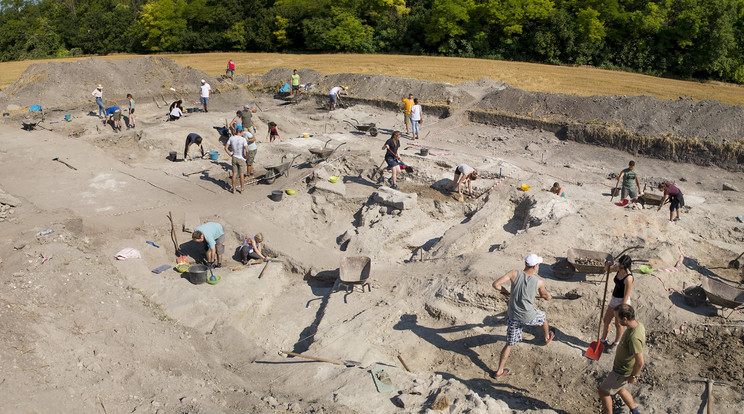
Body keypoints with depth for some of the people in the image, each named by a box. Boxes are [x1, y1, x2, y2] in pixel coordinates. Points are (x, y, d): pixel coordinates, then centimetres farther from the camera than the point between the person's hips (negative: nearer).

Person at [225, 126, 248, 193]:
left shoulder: (231, 138, -6)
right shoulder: (243, 139, -18)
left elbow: (226, 148, -4)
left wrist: (230, 155, 6)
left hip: (234, 158, 3)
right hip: (241, 159, -3)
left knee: (234, 174, 13)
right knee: (241, 174, 7)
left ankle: (233, 188, 19)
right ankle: (241, 189, 16)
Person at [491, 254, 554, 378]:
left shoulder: (515, 273, -13)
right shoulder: (539, 282, -10)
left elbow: (496, 284, -18)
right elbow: (545, 296, 12)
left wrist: (504, 290, 4)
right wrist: (549, 297, 37)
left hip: (512, 317, 1)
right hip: (529, 317, -1)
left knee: (509, 344, 13)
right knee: (543, 317, 34)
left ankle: (499, 371, 16)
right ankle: (547, 337, 63)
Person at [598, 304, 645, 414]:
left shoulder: (634, 337, -38)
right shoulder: (638, 324, -8)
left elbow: (640, 362, -32)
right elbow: (643, 340, 13)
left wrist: (633, 376, -16)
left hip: (623, 372, -9)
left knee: (603, 391, 7)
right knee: (619, 389, 30)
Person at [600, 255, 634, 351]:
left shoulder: (628, 278, -27)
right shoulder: (618, 268, -6)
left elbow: (626, 296, -23)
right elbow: (607, 269, 13)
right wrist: (607, 265, -12)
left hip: (622, 302, -8)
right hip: (614, 299, 8)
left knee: (618, 324, 12)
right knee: (606, 320, 17)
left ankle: (616, 343, 33)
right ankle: (603, 341, 34)